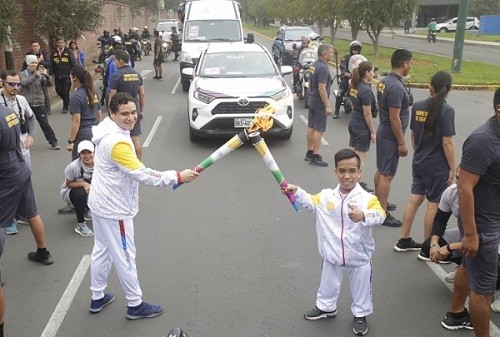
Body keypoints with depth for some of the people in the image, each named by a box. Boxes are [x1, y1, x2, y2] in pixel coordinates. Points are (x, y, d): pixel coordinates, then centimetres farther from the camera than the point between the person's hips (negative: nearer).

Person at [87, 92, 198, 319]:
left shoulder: (110, 132, 4)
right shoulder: (117, 142, -28)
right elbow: (141, 173, -28)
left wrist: (131, 193, 23)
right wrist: (177, 177, -25)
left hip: (101, 203, 10)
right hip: (114, 208, -10)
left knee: (101, 250, 20)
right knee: (124, 256, 4)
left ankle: (97, 298, 35)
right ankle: (135, 305, 18)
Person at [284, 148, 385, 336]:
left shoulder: (367, 198, -18)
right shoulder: (326, 196, -5)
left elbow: (379, 215, -34)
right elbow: (310, 202, 12)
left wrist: (364, 216, -53)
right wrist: (296, 191, -2)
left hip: (359, 257, -3)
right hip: (332, 255, 3)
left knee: (361, 288, 17)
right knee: (328, 284, 23)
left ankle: (360, 315, 40)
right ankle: (326, 307, 48)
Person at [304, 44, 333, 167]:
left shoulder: (314, 65, 10)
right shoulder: (323, 68, -20)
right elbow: (322, 89, -24)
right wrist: (328, 106, -22)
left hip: (312, 100, 10)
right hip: (320, 103, -10)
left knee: (311, 128, 15)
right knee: (319, 130, -5)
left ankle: (309, 153, 24)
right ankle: (315, 157, -2)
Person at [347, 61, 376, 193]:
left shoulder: (354, 86, 5)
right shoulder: (366, 91, -20)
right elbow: (367, 114, -18)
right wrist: (373, 132, -12)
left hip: (353, 123, 8)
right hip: (362, 127, -8)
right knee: (361, 156, 2)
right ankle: (359, 184, 12)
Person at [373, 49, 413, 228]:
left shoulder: (384, 81, 6)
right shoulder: (396, 87, -23)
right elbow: (395, 118, -24)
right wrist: (402, 143, -17)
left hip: (383, 131, 10)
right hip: (391, 136, -10)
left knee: (381, 170, 20)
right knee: (387, 175, -3)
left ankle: (378, 202, 34)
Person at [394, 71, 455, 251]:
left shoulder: (417, 106, 0)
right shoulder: (446, 111, -17)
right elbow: (447, 143, -17)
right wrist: (452, 169, -9)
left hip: (419, 163, 5)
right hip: (438, 167, -5)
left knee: (414, 199, 14)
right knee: (433, 204, 6)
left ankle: (404, 240, 23)